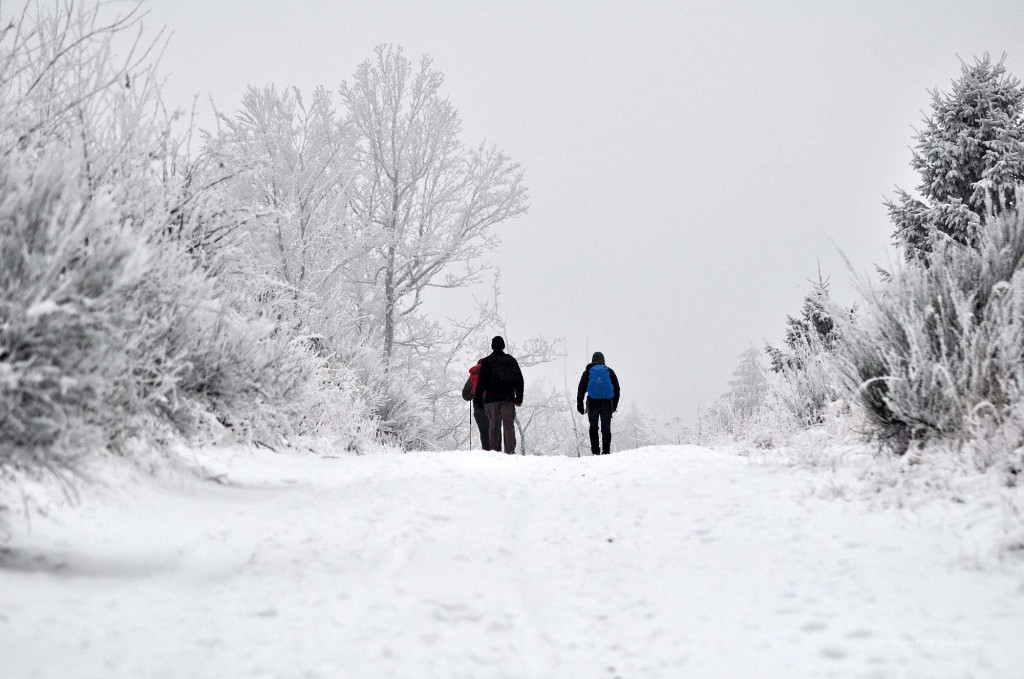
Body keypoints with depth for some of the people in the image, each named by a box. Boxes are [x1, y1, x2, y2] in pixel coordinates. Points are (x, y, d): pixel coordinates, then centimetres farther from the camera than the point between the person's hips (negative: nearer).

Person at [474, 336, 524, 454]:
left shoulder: (486, 361, 1)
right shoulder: (511, 360, 10)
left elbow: (481, 381, -2)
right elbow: (519, 380, 11)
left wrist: (478, 399, 3)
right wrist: (519, 398, 15)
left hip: (491, 399, -1)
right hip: (509, 398, 1)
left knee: (493, 426, 2)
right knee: (509, 425, 0)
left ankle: (495, 451, -3)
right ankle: (510, 451, -8)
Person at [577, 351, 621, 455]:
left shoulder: (588, 372, 8)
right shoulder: (610, 372, 9)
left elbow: (581, 389, 4)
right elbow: (617, 389, 9)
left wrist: (580, 405, 5)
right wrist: (615, 405, 13)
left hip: (593, 403, 0)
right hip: (607, 403, 0)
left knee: (593, 427, 10)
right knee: (606, 428, 3)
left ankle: (595, 451, 3)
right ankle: (606, 451, -4)